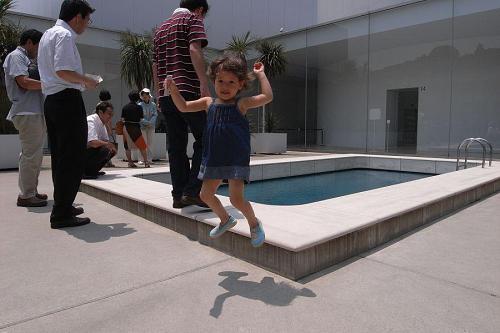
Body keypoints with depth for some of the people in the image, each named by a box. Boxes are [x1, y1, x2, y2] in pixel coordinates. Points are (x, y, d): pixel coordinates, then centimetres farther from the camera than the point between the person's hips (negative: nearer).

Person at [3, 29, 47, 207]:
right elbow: (23, 82, -16)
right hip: (27, 112, -10)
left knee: (33, 154, 13)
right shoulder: (16, 56, -3)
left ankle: (31, 191, 22)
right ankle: (26, 195, -4)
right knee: (31, 154, -10)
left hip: (36, 112, 10)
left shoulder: (27, 60, 24)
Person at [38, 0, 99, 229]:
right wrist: (87, 81, -6)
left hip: (51, 99, 10)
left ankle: (63, 206, 25)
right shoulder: (64, 35, -9)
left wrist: (81, 81, 20)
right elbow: (62, 70, -20)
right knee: (73, 158, -7)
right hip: (67, 99, -10)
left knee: (60, 156, 15)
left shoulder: (48, 34, 23)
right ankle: (61, 214, -4)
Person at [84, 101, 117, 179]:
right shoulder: (91, 121, -19)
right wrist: (108, 144, -19)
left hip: (88, 150, 10)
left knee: (111, 151, 4)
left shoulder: (102, 123, 9)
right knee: (104, 150, -28)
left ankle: (92, 171, 8)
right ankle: (85, 172, -16)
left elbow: (106, 141, 14)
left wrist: (111, 147, -8)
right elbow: (93, 142, -33)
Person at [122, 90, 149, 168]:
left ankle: (130, 162, 9)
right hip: (135, 128, -3)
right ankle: (146, 162, 0)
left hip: (126, 128, 3)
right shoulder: (139, 107, -6)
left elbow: (122, 118, 4)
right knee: (142, 145, 4)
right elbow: (141, 118, 1)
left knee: (127, 146, 11)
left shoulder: (125, 107, 2)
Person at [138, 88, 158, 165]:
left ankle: (150, 159, 8)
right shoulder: (140, 105, 0)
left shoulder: (153, 104, 5)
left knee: (150, 143, 4)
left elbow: (155, 115, 2)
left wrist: (151, 122, -12)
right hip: (142, 126, -2)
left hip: (151, 126, 2)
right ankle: (142, 159, -2)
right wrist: (146, 122, -15)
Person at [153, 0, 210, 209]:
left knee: (176, 146, 7)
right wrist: (204, 84, -20)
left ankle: (179, 195, 8)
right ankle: (193, 191, -11)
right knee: (204, 140, -2)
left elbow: (155, 66, 24)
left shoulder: (161, 29, 27)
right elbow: (195, 50, -13)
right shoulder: (193, 19, 5)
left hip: (166, 94, 7)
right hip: (188, 91, -7)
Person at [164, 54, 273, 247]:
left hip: (236, 159, -6)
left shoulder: (241, 104, -4)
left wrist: (260, 74, -5)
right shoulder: (209, 103, 8)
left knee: (236, 198, -13)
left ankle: (254, 223, 15)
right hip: (214, 159, 6)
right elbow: (184, 107, 13)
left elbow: (267, 97, -13)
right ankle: (225, 220, 36)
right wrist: (173, 89, 0)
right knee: (206, 194, 12)